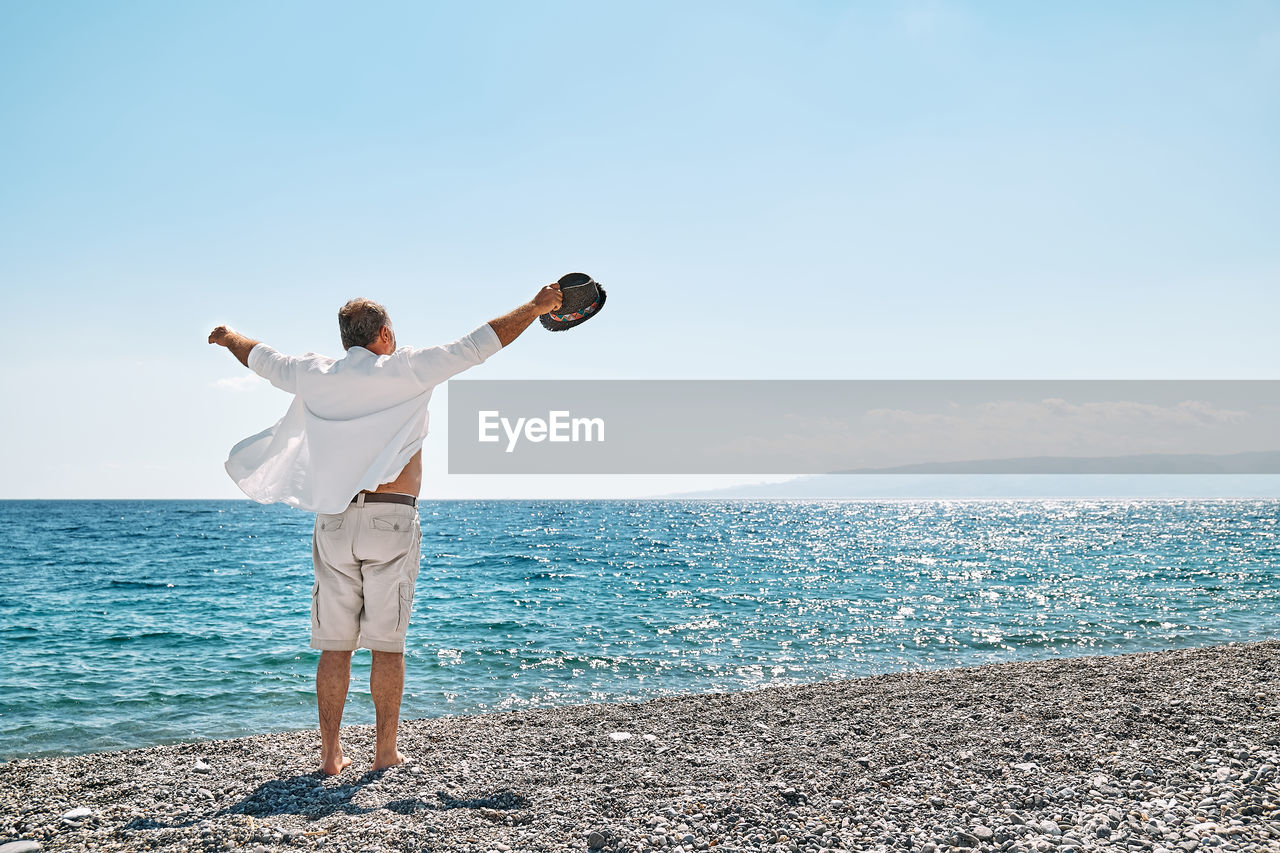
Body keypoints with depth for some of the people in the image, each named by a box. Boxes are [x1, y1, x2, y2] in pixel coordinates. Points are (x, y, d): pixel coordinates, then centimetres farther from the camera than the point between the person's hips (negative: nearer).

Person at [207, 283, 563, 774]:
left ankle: (330, 754, 11)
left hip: (333, 521, 3)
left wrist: (229, 337, 48)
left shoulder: (315, 375, 9)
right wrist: (536, 307, 10)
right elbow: (476, 345, 0)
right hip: (391, 520, -3)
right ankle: (386, 751, 10)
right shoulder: (406, 371, -2)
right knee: (387, 644, 4)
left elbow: (262, 359, 27)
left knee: (334, 645, 8)